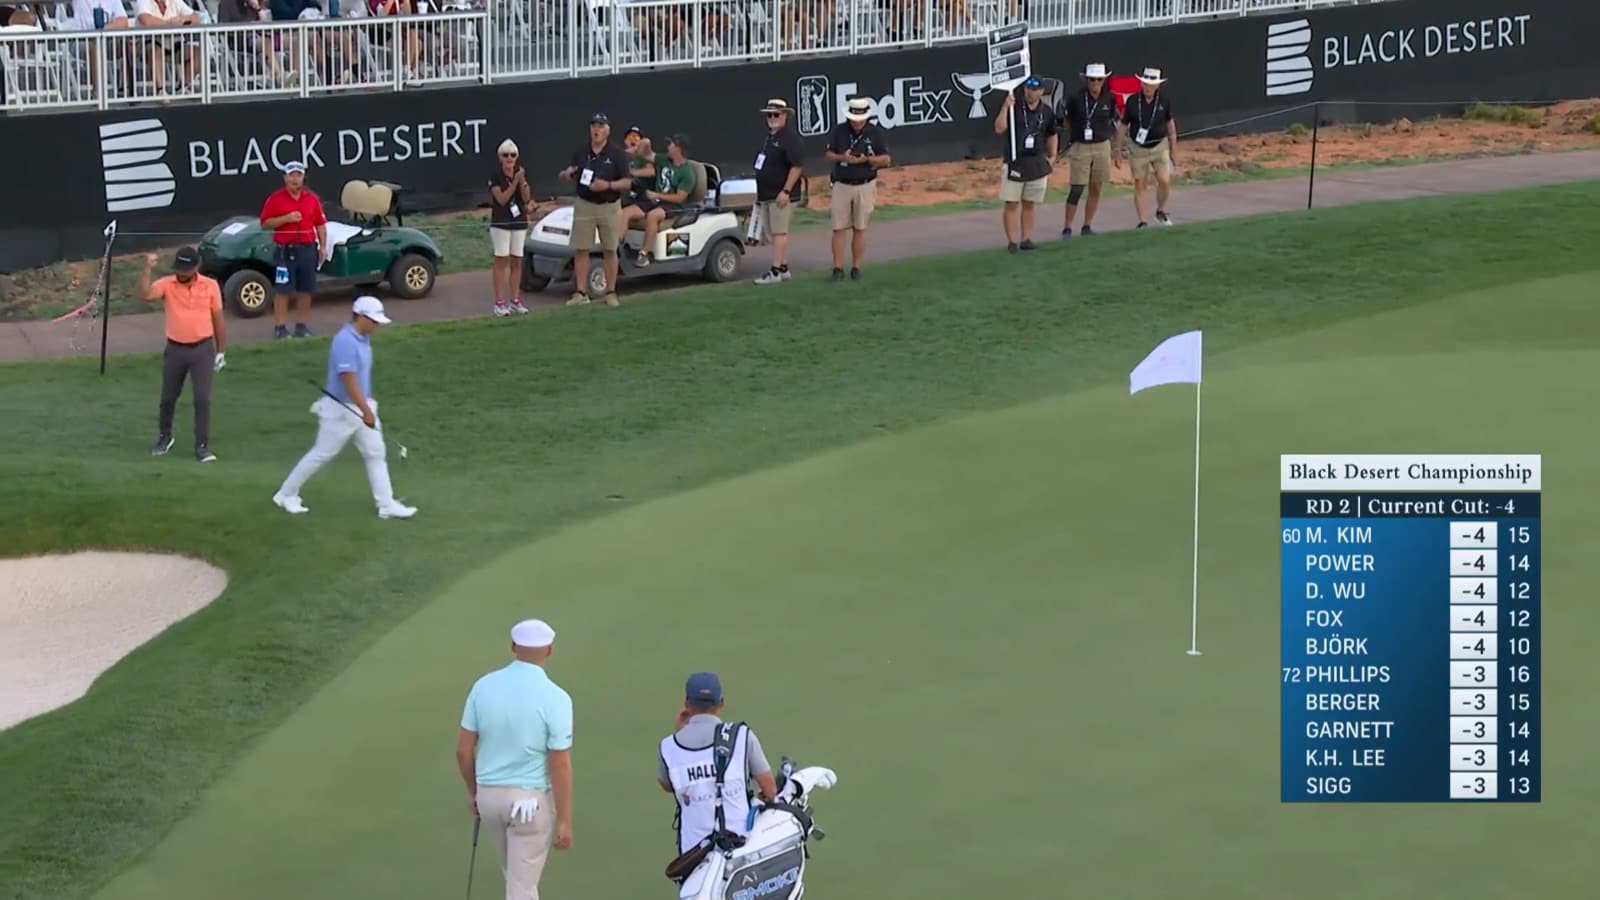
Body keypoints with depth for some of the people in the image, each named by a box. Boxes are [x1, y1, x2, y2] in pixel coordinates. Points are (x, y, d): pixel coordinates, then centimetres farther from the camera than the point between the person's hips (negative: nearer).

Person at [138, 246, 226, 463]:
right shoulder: (166, 284, -5)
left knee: (202, 398, -7)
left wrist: (220, 352, 6)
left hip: (202, 349, -1)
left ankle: (203, 446, -1)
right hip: (175, 349, 1)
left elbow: (218, 320, 4)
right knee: (168, 397, 12)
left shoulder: (210, 286, -3)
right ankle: (164, 437, 34)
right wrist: (147, 268, -30)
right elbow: (145, 295, -24)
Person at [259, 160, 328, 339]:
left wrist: (323, 246, 2)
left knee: (305, 290, 6)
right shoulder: (275, 199, -1)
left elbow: (320, 224, 11)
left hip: (307, 249, 3)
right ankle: (280, 327, 0)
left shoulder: (312, 198, 8)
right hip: (285, 250, -3)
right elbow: (265, 223, -2)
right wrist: (286, 218, -15)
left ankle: (302, 325, 15)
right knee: (283, 290, -3)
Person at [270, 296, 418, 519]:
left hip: (361, 406, 9)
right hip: (341, 409, -9)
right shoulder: (345, 342, -25)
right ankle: (286, 494, 17)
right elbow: (349, 381, -27)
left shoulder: (363, 338, 5)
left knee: (375, 454, 6)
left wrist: (369, 403, 25)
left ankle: (386, 505, 9)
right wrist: (366, 412, -26)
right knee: (321, 454, 3)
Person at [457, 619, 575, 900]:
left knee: (518, 873, 26)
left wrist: (473, 791, 16)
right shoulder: (555, 698, -19)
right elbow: (560, 766, -18)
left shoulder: (483, 686, -6)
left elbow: (463, 749, 0)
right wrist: (565, 821, -10)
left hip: (490, 795, 5)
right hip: (532, 801, -5)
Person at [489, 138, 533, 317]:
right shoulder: (495, 176, -10)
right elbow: (502, 199, -17)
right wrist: (515, 182, -24)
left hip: (519, 222, 4)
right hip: (500, 223, -4)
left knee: (516, 262, 6)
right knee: (501, 262, -4)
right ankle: (499, 303, -4)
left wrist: (523, 181, -16)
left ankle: (515, 301, 10)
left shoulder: (521, 172, 3)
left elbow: (526, 198, 0)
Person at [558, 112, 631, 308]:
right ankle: (581, 293, 2)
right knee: (580, 250, -1)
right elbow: (575, 178, 15)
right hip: (584, 205, 3)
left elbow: (627, 182, -6)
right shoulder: (580, 152, 7)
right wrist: (567, 175, -9)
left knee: (610, 251, 3)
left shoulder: (617, 154, -3)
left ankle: (611, 292, 10)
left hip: (609, 206, -3)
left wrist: (608, 185, -23)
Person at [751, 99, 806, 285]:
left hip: (782, 195, -10)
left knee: (779, 233, -9)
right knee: (774, 233, 13)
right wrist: (760, 192, 23)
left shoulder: (790, 138, -13)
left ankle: (775, 272, -11)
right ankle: (784, 268, 20)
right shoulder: (769, 137, 17)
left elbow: (797, 166, -20)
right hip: (767, 195, 10)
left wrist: (786, 191, -24)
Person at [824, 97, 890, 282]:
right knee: (839, 229, -2)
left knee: (860, 229, 3)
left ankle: (856, 268, 9)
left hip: (865, 186, -1)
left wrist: (866, 159, -18)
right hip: (842, 185, 1)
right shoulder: (839, 131, 2)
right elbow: (828, 155, 6)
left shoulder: (875, 133, -2)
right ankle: (838, 268, -1)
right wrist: (842, 157, -15)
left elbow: (886, 159, -1)